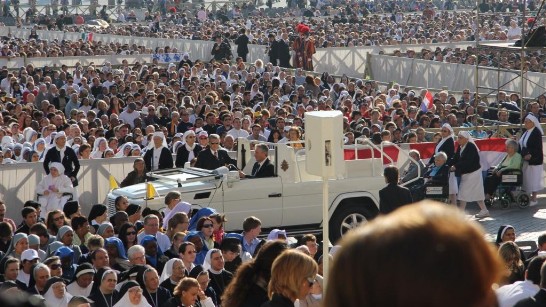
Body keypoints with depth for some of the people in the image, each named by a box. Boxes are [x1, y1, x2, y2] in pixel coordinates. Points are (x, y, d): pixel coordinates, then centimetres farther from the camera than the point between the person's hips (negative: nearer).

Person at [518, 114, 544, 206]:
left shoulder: (536, 133, -15)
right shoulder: (526, 132, 8)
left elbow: (538, 148, -20)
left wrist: (531, 155, -31)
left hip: (534, 160, -8)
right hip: (526, 160, 8)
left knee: (533, 179, 0)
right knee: (526, 178, 11)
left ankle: (534, 199, 9)